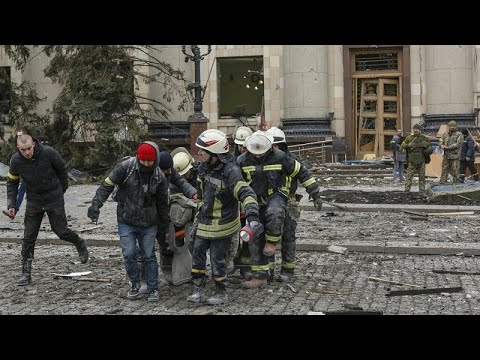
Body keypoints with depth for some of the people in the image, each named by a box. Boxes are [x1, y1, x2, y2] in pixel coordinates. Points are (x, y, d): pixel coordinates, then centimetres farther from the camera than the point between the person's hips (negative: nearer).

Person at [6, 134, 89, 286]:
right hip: (33, 201, 2)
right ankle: (26, 273, 7)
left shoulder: (48, 153, -19)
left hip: (54, 198, -2)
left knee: (61, 231, -1)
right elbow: (12, 182, 4)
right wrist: (11, 205, -3)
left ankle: (80, 244, 31)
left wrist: (62, 190, 8)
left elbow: (62, 169, 0)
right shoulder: (16, 160, -11)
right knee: (28, 237, -1)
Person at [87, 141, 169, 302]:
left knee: (149, 256, 3)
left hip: (149, 224, 1)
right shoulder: (126, 167, -14)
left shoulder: (159, 176, -4)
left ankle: (153, 289, 16)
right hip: (126, 222, -1)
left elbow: (162, 202, 8)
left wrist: (164, 225, 14)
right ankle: (135, 284, 21)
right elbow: (107, 185, -13)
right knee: (129, 254, -3)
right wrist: (96, 205, -24)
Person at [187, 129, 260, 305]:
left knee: (217, 259, 3)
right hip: (205, 223, 7)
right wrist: (199, 214, 26)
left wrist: (252, 218, -42)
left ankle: (221, 294, 20)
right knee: (198, 253, 7)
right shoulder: (203, 167, 1)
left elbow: (247, 194, -30)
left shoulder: (230, 171, -24)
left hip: (222, 225, -7)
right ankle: (199, 290, 19)